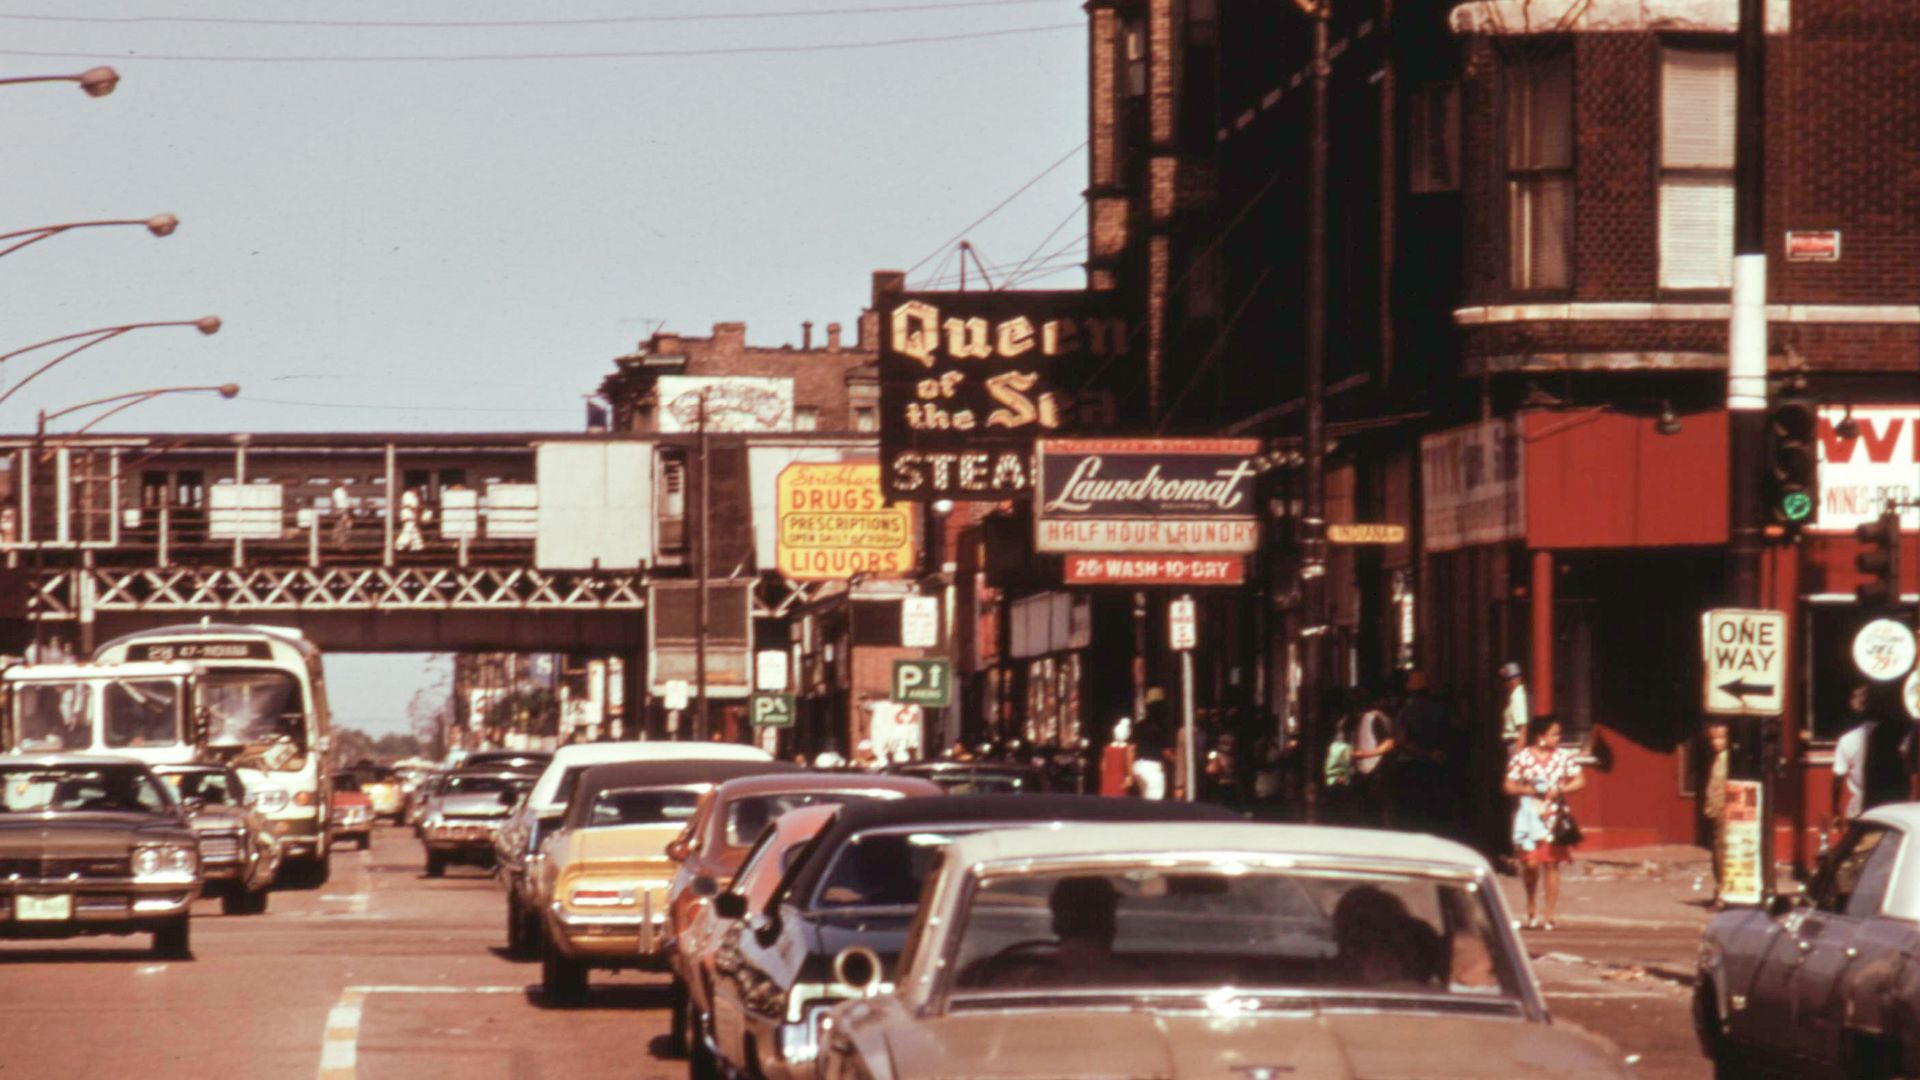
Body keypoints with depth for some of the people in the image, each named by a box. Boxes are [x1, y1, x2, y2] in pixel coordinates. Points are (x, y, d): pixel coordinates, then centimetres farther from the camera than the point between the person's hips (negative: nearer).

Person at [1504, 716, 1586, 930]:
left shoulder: (1564, 756, 3)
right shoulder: (1522, 758, -2)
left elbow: (1579, 781, 6)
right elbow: (1510, 786, 1)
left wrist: (1560, 790, -10)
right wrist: (1529, 790, -14)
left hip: (1554, 816, 1)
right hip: (1529, 815, -1)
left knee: (1551, 864, -1)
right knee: (1531, 863, -7)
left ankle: (1548, 915, 6)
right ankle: (1532, 909, 18)